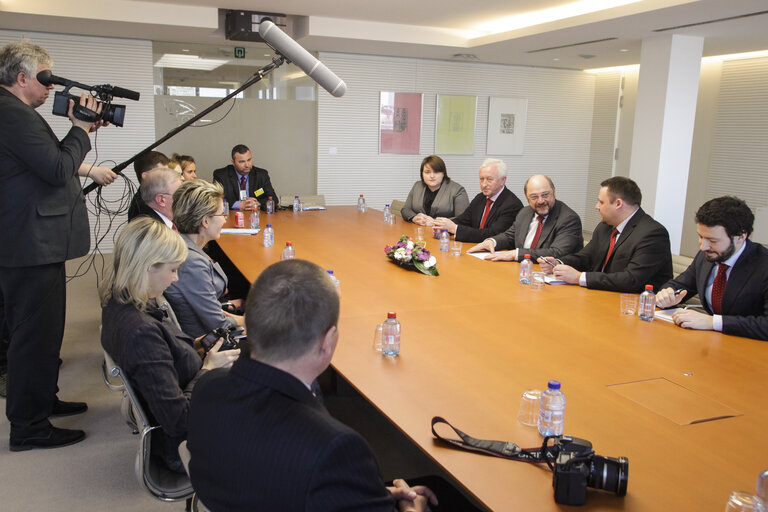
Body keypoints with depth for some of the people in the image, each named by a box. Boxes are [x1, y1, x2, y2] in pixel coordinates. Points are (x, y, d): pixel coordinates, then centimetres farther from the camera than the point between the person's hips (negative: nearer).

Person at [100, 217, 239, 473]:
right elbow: (177, 420, -29)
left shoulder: (118, 304, -4)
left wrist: (194, 347, 0)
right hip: (185, 445, -9)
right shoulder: (142, 332, -33)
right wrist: (208, 369, -17)